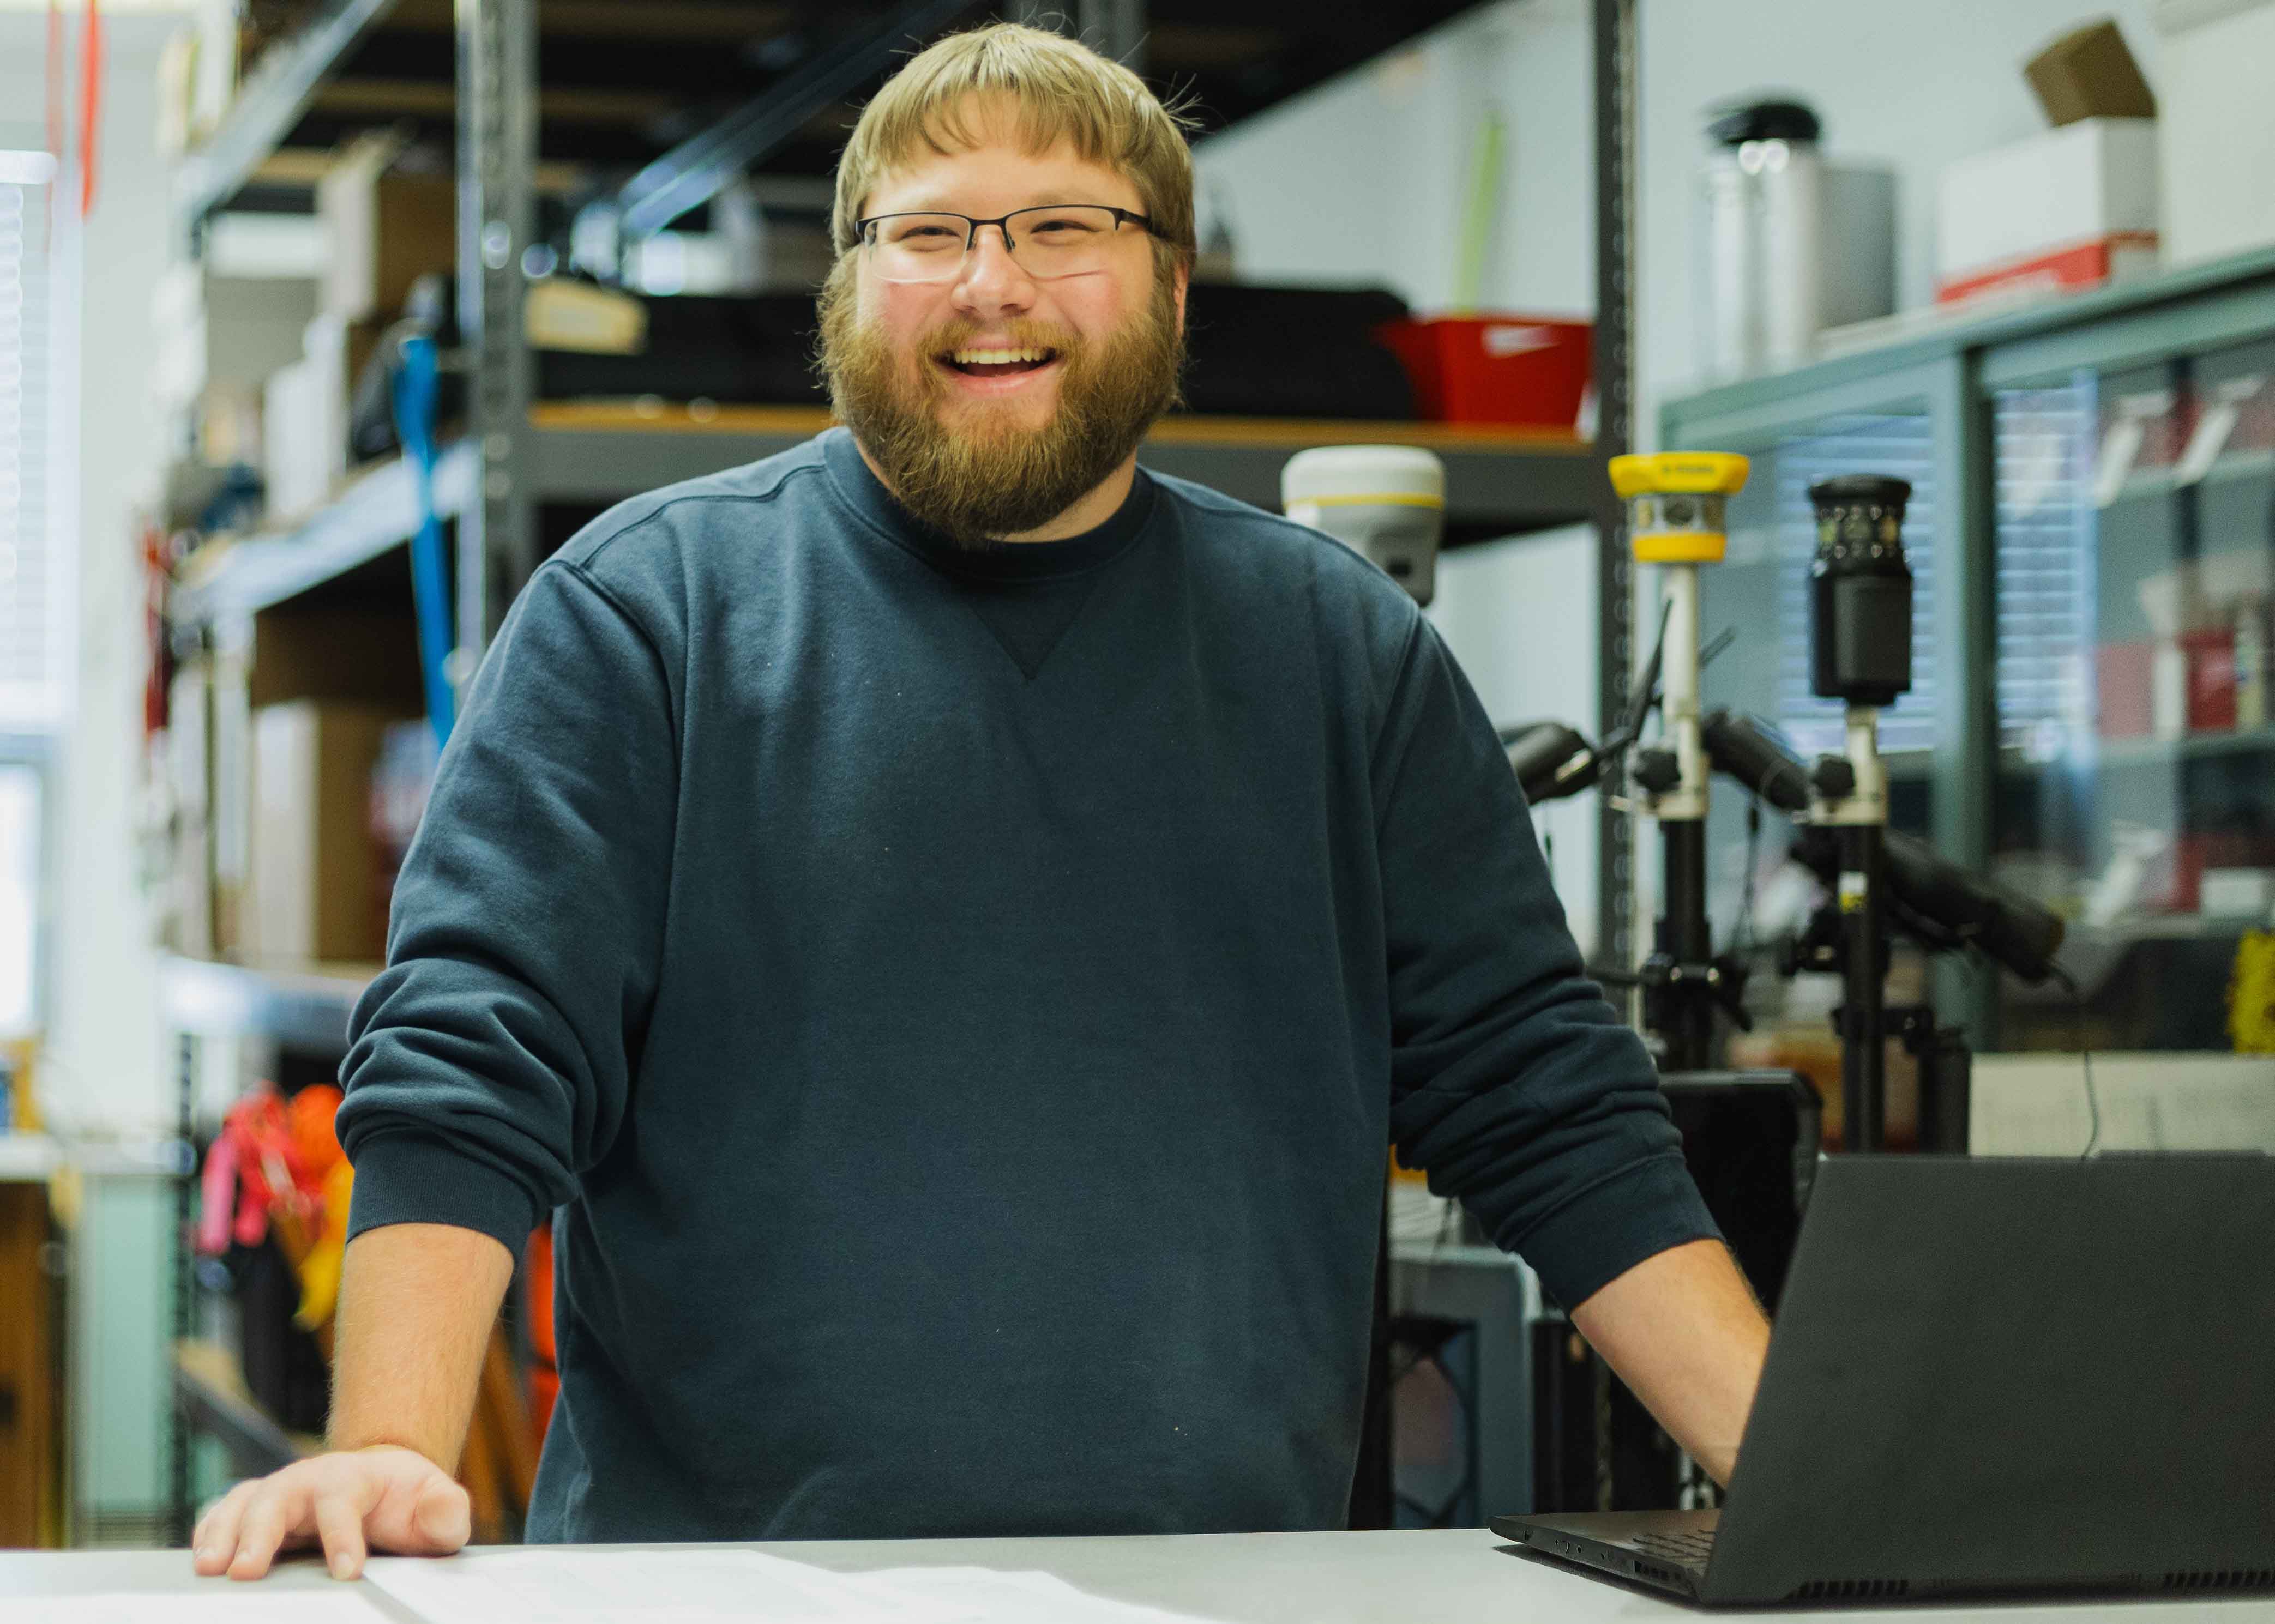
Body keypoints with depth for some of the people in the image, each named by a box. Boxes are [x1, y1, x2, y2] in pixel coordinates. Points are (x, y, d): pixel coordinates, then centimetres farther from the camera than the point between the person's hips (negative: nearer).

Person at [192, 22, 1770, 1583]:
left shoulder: (1342, 653, 14)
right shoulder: (646, 615, 5)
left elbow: (1550, 1107, 13)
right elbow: (470, 1066, -2)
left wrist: (1805, 1474, 2)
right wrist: (389, 1451, -17)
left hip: (1225, 1579, 3)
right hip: (719, 1578, -2)